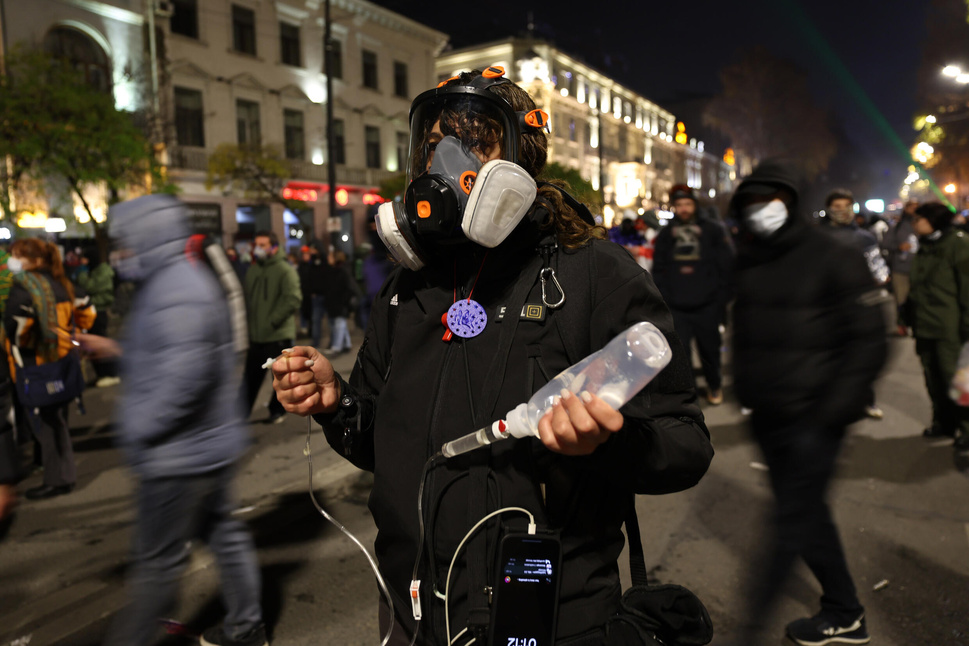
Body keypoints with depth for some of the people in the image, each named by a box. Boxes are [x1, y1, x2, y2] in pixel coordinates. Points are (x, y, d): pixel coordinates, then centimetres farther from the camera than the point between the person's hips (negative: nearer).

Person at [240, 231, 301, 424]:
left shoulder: (285, 270, -10)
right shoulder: (252, 271, 10)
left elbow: (293, 299, -18)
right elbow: (246, 297, 18)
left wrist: (273, 321, -19)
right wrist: (247, 321, 6)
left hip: (279, 335, -5)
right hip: (256, 335, 5)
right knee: (251, 376, 11)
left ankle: (277, 410, 24)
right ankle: (242, 411, 19)